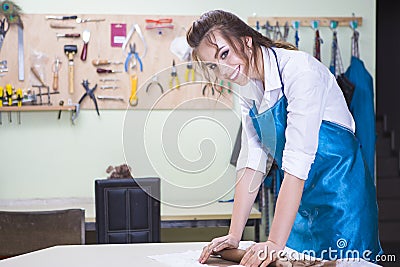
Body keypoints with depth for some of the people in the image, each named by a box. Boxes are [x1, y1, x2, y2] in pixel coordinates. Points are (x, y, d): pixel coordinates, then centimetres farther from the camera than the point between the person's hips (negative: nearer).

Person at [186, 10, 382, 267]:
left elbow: (297, 162, -29)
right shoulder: (249, 89, 3)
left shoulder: (299, 69, -22)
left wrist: (275, 243, -31)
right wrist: (234, 236, -7)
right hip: (302, 200, 7)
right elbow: (252, 162, -1)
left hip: (341, 195, -7)